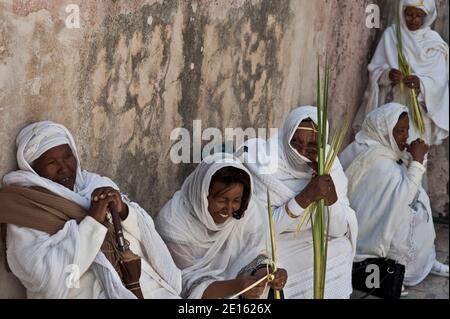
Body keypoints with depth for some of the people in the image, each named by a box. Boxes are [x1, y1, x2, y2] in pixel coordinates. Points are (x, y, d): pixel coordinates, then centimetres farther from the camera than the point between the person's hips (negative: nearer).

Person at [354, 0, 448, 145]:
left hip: (419, 110, -1)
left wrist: (421, 83, -22)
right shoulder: (391, 34, 4)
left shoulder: (434, 42, 3)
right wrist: (387, 74, -20)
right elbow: (374, 70, 2)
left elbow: (438, 80, -2)